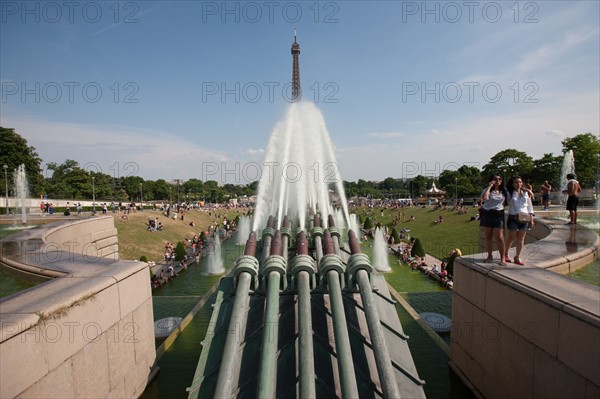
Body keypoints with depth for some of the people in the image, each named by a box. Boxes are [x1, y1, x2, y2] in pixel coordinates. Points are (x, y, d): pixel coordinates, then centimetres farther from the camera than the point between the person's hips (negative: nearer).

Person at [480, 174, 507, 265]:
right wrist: (489, 187, -17)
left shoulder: (504, 191, 8)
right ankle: (490, 256, 20)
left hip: (498, 214, 0)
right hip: (487, 214, 0)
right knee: (488, 237, 8)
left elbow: (504, 203, 19)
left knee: (499, 238, -5)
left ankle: (502, 258, 3)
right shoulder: (487, 190, -1)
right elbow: (484, 198, -23)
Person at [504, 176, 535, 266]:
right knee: (511, 237, 4)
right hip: (513, 217, -3)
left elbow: (530, 206, 9)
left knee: (521, 238, 6)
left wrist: (531, 219, 6)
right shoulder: (509, 193, -3)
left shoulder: (526, 193, 7)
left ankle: (517, 257, 15)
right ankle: (505, 254, 22)